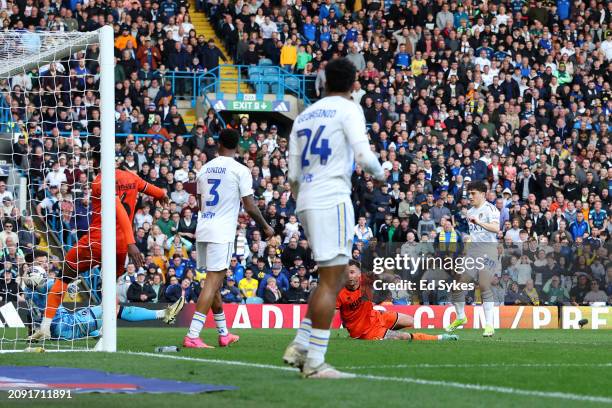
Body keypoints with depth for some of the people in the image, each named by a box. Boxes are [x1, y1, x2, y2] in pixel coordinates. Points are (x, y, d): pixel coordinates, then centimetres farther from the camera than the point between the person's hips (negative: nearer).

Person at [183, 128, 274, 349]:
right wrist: (266, 227, 7)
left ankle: (224, 333, 26)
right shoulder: (240, 170, -6)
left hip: (203, 230, 6)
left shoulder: (205, 169, 11)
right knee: (212, 283, -8)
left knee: (214, 282, 16)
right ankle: (192, 336, -17)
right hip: (222, 232, -6)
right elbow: (250, 207, -8)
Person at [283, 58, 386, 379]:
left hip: (306, 204, 8)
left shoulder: (303, 117, 19)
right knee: (331, 280, -7)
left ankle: (300, 346, 9)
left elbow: (293, 177, 17)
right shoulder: (348, 110, -1)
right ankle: (315, 362, -10)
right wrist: (379, 173, 7)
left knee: (333, 279, 16)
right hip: (332, 200, -8)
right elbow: (364, 156, -14)